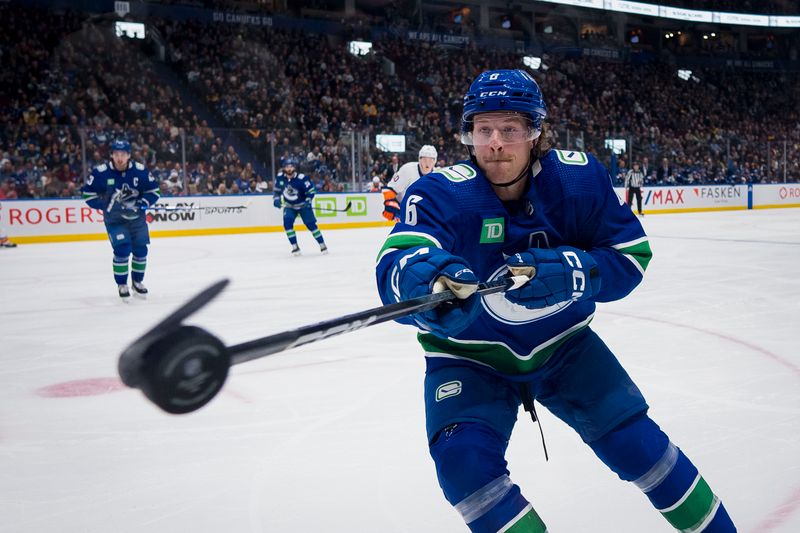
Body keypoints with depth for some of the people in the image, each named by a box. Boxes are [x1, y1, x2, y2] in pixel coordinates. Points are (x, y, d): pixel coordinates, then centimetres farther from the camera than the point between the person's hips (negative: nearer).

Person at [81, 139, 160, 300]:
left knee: (140, 249, 5)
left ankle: (137, 282, 28)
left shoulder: (140, 171, -12)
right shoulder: (100, 172, -15)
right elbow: (88, 193, -5)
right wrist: (106, 205, -16)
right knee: (122, 249, -15)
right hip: (114, 219, -2)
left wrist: (142, 205, -17)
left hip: (137, 217, 2)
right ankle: (122, 285, 5)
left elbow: (154, 191, -2)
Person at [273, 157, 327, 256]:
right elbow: (277, 190, 9)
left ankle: (322, 245, 5)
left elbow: (311, 190, -15)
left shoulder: (301, 178, -24)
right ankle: (295, 247, -8)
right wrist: (276, 199, -5)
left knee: (311, 224, -8)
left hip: (303, 205, -3)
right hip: (289, 206, 3)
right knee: (287, 223, -18)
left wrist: (308, 200, -28)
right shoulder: (280, 177, -10)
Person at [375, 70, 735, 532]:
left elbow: (631, 256, -13)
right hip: (469, 356, -1)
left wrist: (570, 271, -34)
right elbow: (397, 269, -42)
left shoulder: (580, 177, -16)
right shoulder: (440, 195, -25)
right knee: (463, 459, -23)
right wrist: (430, 279, -67)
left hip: (562, 343, 2)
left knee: (635, 440, 1)